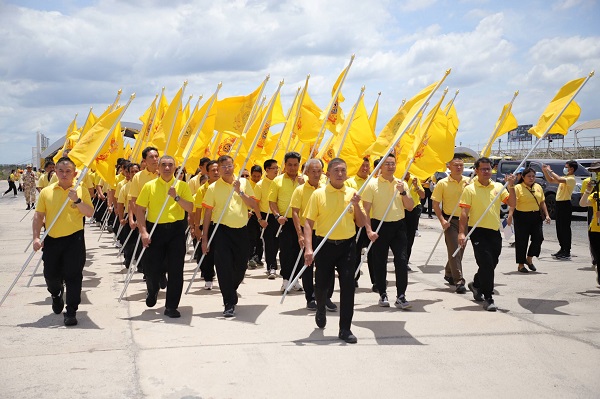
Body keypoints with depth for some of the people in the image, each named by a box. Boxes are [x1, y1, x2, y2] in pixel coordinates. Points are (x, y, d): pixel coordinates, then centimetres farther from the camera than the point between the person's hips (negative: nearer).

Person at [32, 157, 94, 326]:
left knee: (73, 276, -4)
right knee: (50, 275, 9)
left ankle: (71, 312, 5)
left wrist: (77, 200, -19)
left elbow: (90, 213, -6)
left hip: (74, 239, -2)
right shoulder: (46, 192, 4)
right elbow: (38, 216, 4)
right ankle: (56, 294, 43)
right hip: (51, 240, 2)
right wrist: (36, 237, -5)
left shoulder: (81, 191, 1)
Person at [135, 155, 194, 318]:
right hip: (155, 230, 0)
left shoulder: (182, 185, 3)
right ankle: (153, 290, 38)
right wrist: (143, 231, -9)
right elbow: (140, 210, 0)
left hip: (176, 230, 0)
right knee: (151, 268, 3)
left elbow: (190, 208, -4)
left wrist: (176, 197, -19)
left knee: (176, 269, -2)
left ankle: (171, 307, 10)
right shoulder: (149, 186, 2)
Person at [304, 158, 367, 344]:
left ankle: (345, 329, 6)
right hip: (324, 245, -1)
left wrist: (356, 205, -11)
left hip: (347, 245, 2)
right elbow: (308, 222, -5)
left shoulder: (352, 193, 5)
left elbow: (361, 223, 7)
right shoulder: (319, 194, -3)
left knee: (348, 286, -3)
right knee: (322, 284, 7)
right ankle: (321, 309, 42)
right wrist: (308, 248, -16)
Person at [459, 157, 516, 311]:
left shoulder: (498, 187, 10)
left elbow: (512, 203, 3)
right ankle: (488, 298, 0)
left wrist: (511, 187, -10)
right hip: (478, 231, -5)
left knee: (490, 264, 14)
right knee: (486, 264, -9)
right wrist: (461, 232, -14)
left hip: (495, 232, 5)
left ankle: (476, 284, 41)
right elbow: (464, 212, -6)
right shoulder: (470, 189, -2)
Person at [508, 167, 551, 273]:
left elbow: (542, 202, 17)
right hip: (522, 217, -5)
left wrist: (546, 215, 8)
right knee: (522, 240, 1)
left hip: (536, 216, 5)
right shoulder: (518, 187, -6)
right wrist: (510, 214, -32)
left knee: (538, 237, -3)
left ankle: (529, 259, 19)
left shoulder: (538, 187, 12)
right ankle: (521, 265, 12)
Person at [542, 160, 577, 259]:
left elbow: (558, 179, -31)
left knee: (565, 229, -8)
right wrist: (545, 171, 9)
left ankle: (567, 253, -6)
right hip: (559, 204, 10)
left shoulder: (571, 179, -14)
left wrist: (550, 171, -20)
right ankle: (562, 249, 23)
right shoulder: (564, 178, 16)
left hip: (565, 205, -10)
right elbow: (551, 180, 22)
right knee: (559, 228, 14)